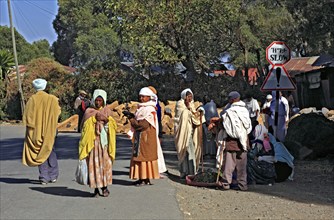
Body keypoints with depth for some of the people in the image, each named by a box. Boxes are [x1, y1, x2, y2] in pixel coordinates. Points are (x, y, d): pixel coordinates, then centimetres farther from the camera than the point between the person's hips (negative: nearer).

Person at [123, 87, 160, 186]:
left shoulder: (149, 110, -15)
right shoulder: (141, 108, 14)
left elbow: (143, 124, -21)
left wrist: (131, 118, -15)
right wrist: (132, 116, -1)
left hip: (146, 137, -9)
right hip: (140, 137, 9)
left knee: (145, 155, -6)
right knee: (139, 156, 9)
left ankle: (146, 179, -1)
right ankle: (141, 177, 13)